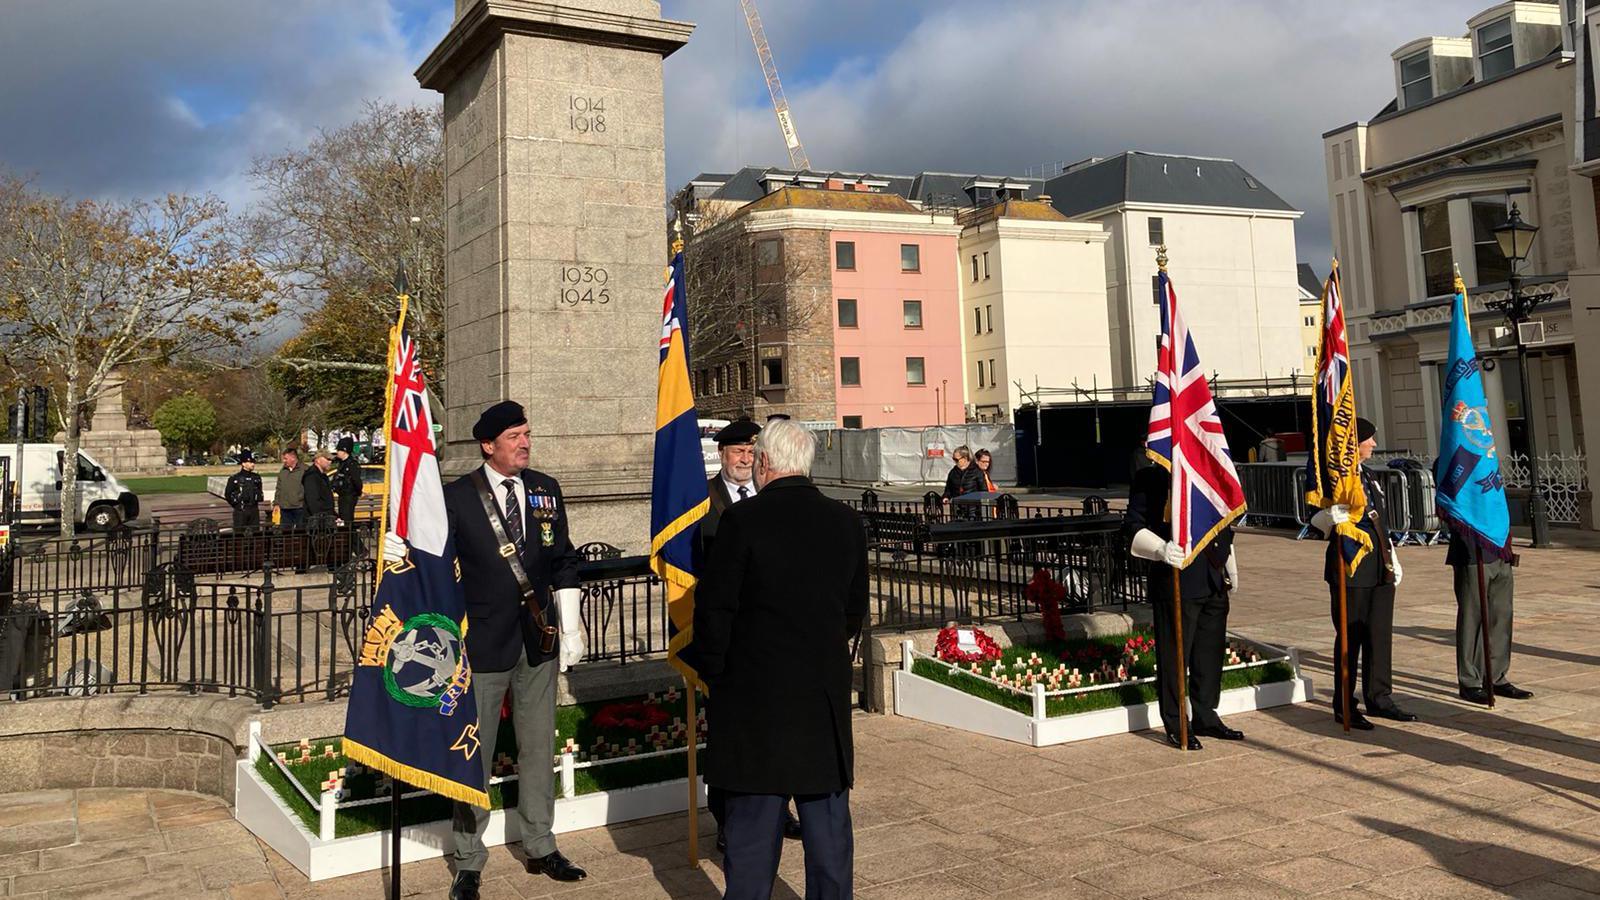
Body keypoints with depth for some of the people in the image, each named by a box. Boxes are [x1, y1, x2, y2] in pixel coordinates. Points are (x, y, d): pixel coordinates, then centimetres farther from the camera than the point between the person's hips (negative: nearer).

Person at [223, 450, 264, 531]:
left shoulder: (256, 477, 10)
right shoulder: (234, 478, -4)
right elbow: (227, 494, 0)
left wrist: (258, 498, 9)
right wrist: (237, 505, -1)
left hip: (254, 510, 4)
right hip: (240, 511, -4)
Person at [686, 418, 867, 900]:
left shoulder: (743, 519, -12)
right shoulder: (847, 521, 2)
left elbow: (714, 606, -10)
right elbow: (856, 608, 10)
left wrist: (714, 672, 3)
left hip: (756, 694, -4)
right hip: (827, 691, 4)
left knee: (753, 822, 6)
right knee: (828, 818, 15)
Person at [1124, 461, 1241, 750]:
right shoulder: (1150, 478, -6)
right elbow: (1134, 528, -12)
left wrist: (1231, 569, 26)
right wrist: (1161, 549, -30)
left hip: (1214, 583, 7)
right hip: (1176, 583, -7)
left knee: (1212, 651, 13)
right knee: (1174, 654, -1)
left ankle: (1205, 718, 27)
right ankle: (1176, 726, 11)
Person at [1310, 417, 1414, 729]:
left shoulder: (1368, 477, 17)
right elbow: (1318, 519, -18)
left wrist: (1393, 560, 19)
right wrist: (1347, 511, -32)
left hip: (1380, 569, 8)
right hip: (1351, 567, -8)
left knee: (1380, 634, 12)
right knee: (1350, 637, -1)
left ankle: (1378, 697, 23)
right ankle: (1345, 707, 7)